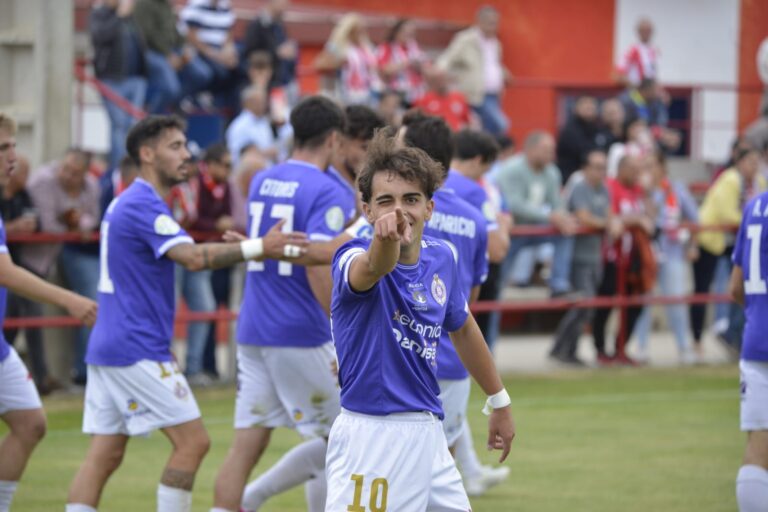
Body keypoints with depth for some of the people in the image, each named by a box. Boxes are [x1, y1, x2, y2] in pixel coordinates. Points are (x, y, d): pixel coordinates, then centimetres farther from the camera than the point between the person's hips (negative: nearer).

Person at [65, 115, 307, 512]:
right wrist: (259, 247, -30)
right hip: (138, 350, -10)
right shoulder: (144, 205, -14)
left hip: (108, 346, 10)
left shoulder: (126, 203, 18)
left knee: (104, 456, 5)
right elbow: (193, 257, -27)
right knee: (192, 442, -6)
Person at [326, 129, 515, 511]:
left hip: (428, 434, 7)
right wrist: (385, 241, -65)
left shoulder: (440, 257, 5)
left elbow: (462, 328, 22)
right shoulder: (353, 260, -15)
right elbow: (373, 269, -41)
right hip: (371, 436, -7)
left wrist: (498, 402, 30)